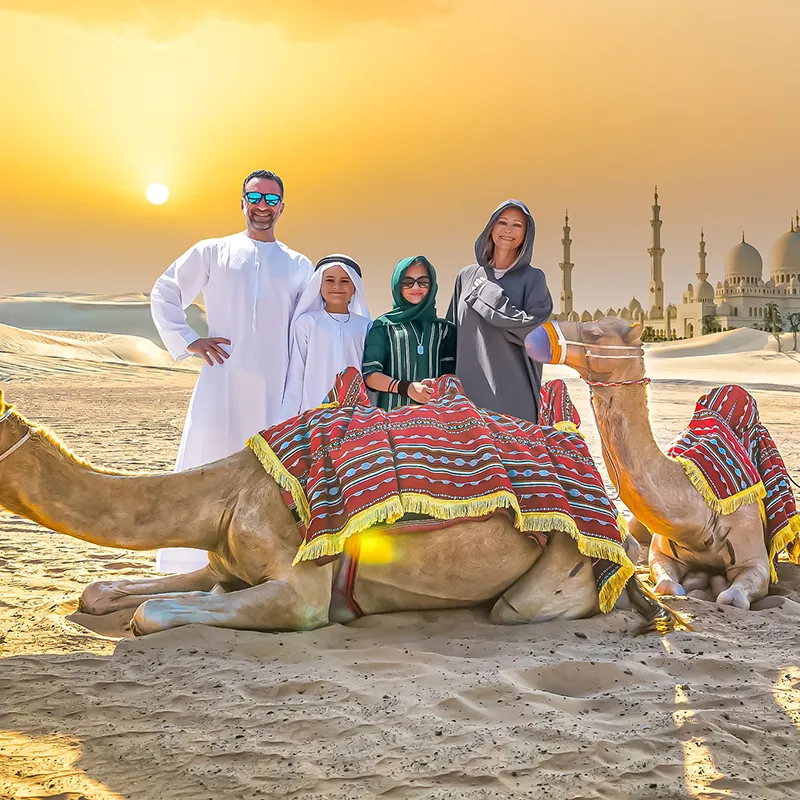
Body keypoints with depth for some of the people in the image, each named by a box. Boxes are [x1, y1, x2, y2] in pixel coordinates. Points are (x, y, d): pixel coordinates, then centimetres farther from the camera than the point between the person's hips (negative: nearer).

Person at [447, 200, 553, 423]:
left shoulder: (533, 278, 2)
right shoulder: (467, 276, 12)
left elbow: (533, 330, -12)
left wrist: (488, 295, -9)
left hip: (513, 391, -3)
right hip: (468, 388, 3)